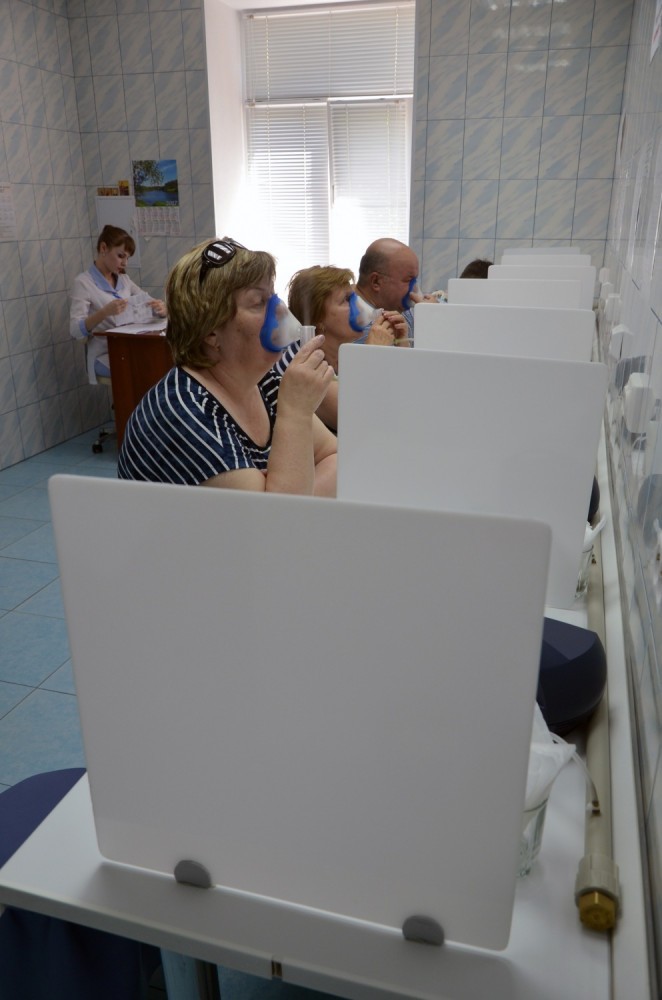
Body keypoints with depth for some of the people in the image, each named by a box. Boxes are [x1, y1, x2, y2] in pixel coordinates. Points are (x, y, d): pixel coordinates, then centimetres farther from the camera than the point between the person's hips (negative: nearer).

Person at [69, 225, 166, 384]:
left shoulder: (124, 279, 15)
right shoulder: (83, 282, -5)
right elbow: (76, 330, -14)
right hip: (105, 355, -6)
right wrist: (104, 312, -31)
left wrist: (161, 308, -16)